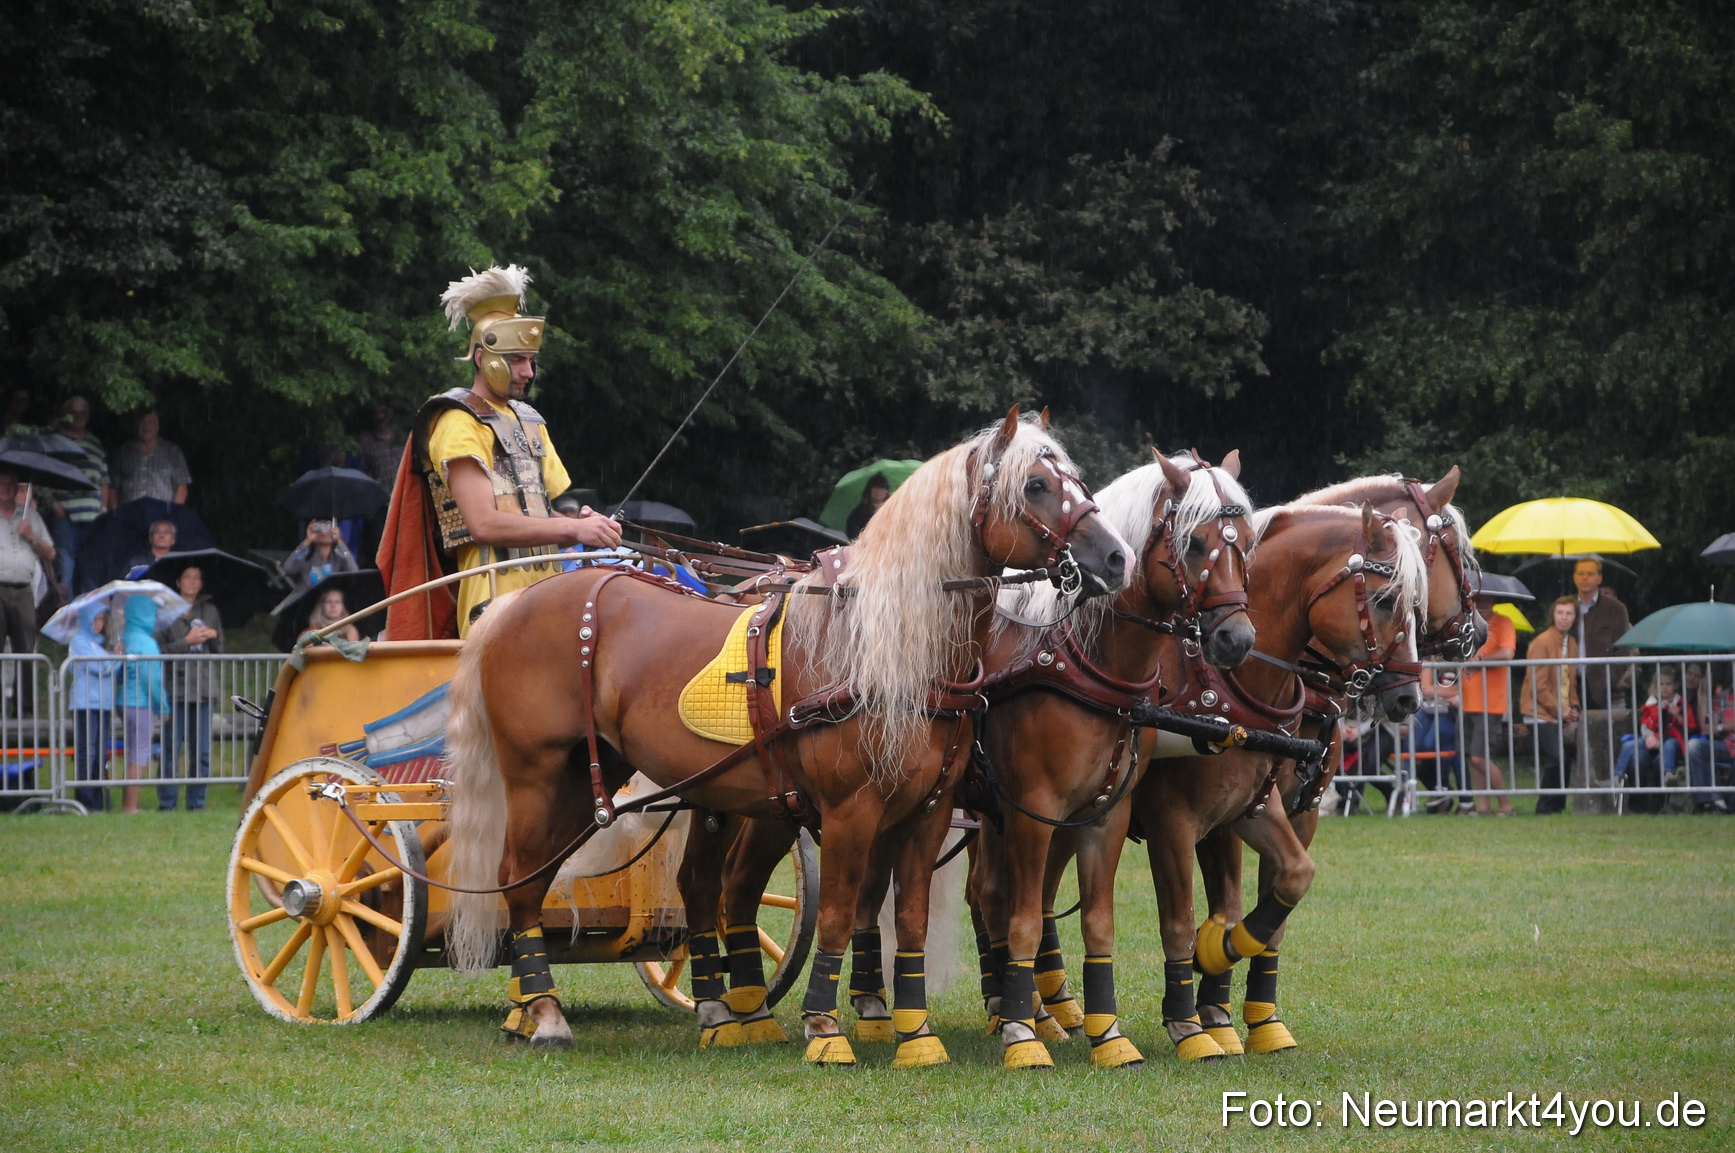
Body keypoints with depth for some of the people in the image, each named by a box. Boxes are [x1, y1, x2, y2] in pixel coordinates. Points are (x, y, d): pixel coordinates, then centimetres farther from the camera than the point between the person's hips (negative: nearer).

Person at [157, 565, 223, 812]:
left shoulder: (209, 611, 14)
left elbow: (219, 651, 15)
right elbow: (160, 650, -5)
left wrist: (214, 636, -5)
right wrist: (186, 641, -12)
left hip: (204, 688, 3)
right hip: (176, 687, -3)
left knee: (202, 751, 3)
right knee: (171, 748, -5)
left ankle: (196, 801, 9)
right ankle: (167, 802, 0)